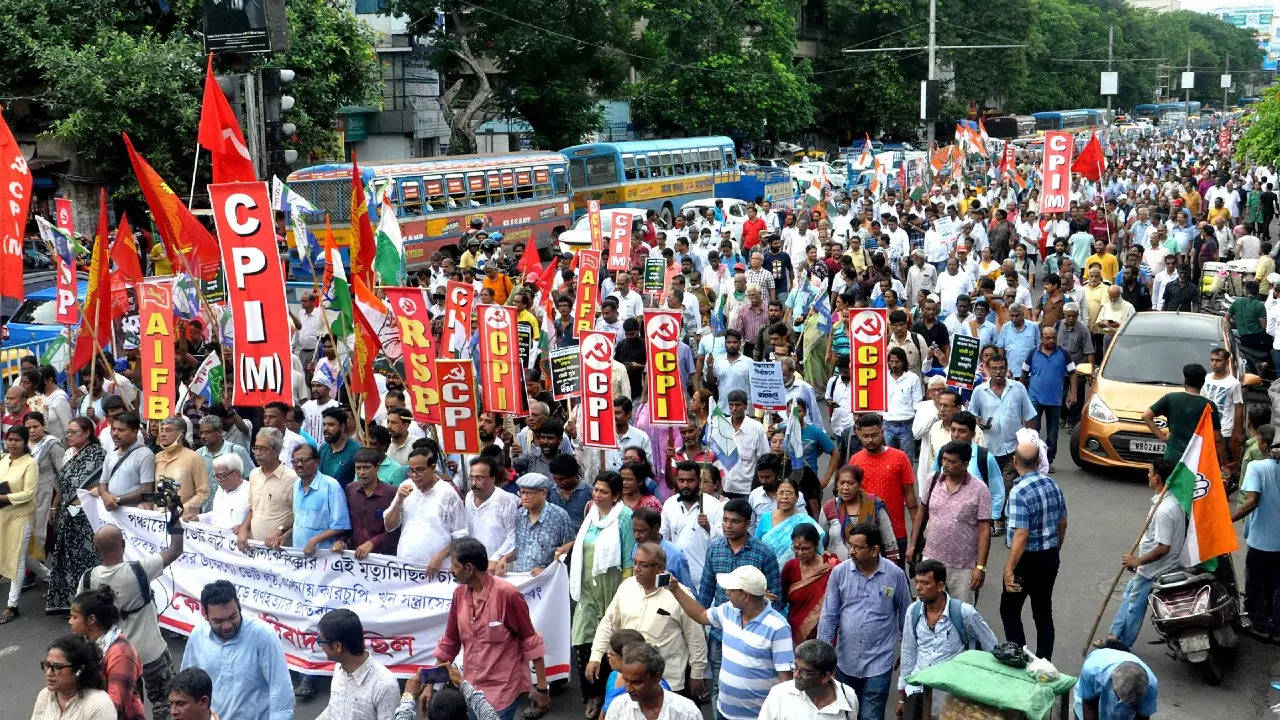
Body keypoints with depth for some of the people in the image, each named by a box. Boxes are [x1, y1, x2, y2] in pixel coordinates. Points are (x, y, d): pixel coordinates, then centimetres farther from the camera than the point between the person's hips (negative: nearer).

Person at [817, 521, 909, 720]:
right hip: (845, 661, 2)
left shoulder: (895, 575, -8)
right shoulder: (840, 572, -6)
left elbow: (905, 613, 5)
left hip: (879, 662, -2)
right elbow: (829, 616, -1)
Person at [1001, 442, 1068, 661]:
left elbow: (1021, 536, -26)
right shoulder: (1053, 485, 1)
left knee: (1009, 610, 7)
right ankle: (1044, 662, 23)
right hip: (1051, 558, 7)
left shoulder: (1019, 492, -23)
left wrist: (1009, 569, -22)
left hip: (1028, 560, -7)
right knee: (1044, 612, 16)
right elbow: (1063, 523, 12)